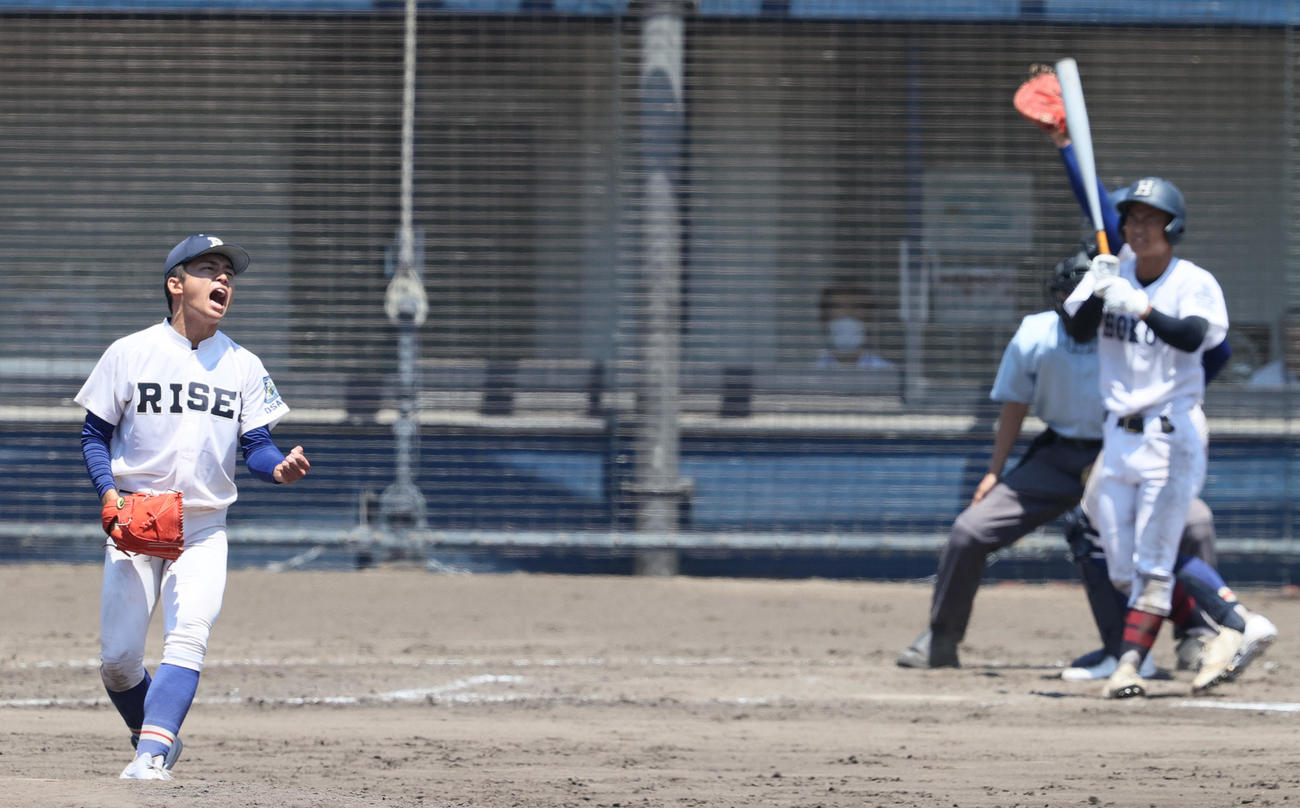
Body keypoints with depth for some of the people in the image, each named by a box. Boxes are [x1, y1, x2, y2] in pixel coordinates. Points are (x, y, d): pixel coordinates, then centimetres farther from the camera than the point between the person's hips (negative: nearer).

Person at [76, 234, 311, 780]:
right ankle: (152, 735, 22)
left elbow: (256, 445, 5)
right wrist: (108, 491, -13)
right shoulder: (131, 353, 0)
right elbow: (94, 434, 4)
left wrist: (278, 468, -18)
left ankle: (152, 754, -27)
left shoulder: (243, 366, 7)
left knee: (187, 642, -20)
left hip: (203, 531, 1)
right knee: (117, 658, -4)